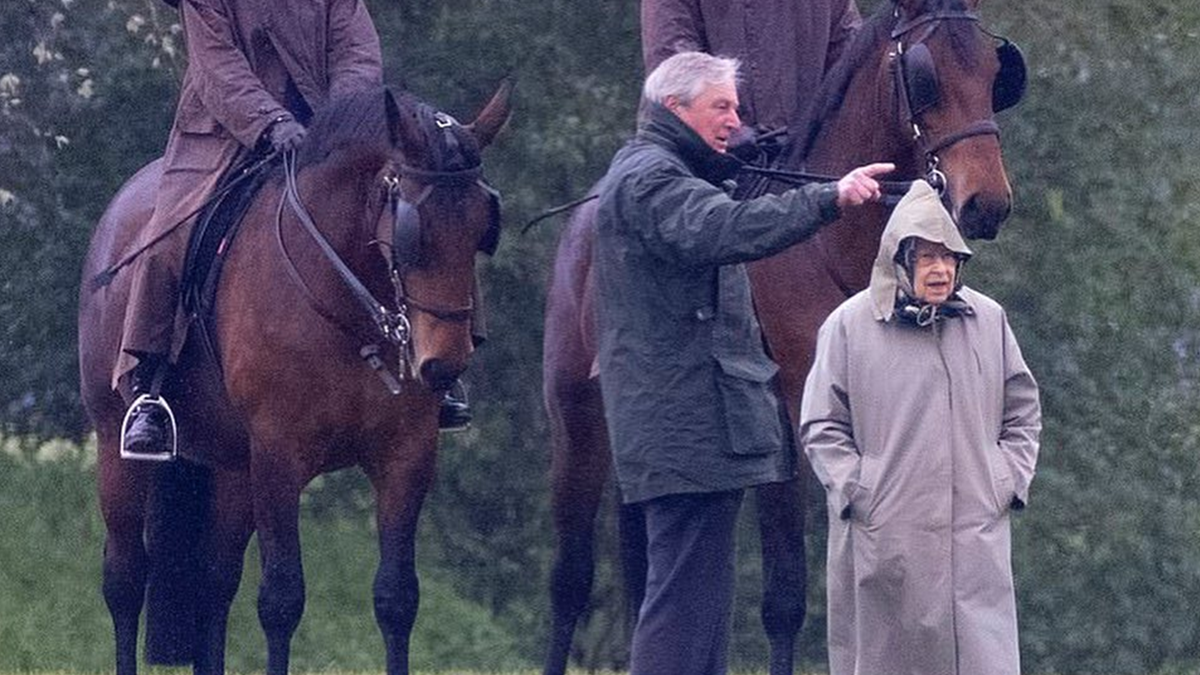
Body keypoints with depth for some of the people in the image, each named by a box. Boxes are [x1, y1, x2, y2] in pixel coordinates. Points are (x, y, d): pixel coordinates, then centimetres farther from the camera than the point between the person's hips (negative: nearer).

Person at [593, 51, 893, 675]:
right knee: (686, 599, -13)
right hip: (689, 432, -11)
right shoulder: (651, 180, -13)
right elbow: (724, 230, -33)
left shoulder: (651, 174, 22)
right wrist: (829, 200, -40)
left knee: (697, 597, 15)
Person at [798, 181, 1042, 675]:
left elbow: (1023, 412, 17)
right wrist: (857, 493, -8)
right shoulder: (849, 327, 0)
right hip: (883, 541, -2)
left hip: (975, 538, 2)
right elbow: (821, 427, 2)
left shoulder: (989, 321, 9)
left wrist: (1009, 482, 5)